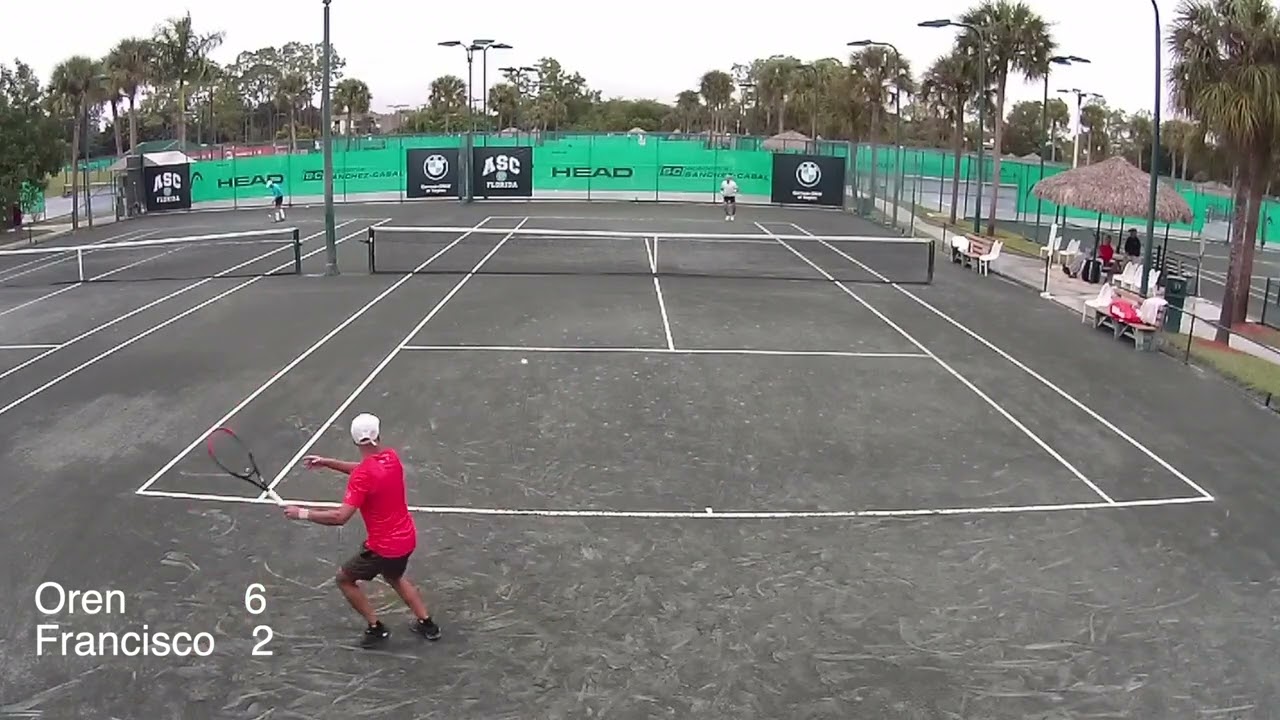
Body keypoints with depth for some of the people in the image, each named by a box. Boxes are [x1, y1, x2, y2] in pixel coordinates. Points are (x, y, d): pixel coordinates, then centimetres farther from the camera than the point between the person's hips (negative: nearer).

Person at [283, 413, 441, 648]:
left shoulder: (363, 475, -25)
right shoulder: (391, 457, -2)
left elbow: (340, 517, -29)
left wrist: (303, 513, -18)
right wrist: (326, 462, 14)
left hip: (384, 546, -7)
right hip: (406, 538, 8)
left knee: (344, 579, 15)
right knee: (394, 577, 34)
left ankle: (376, 628, 19)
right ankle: (427, 624, 34)